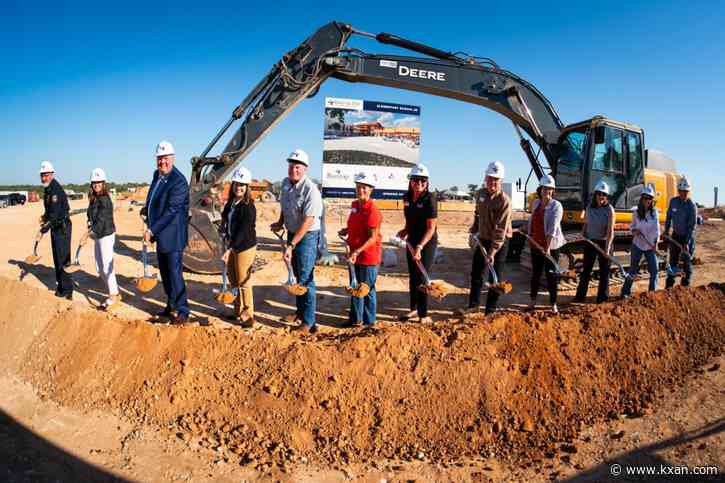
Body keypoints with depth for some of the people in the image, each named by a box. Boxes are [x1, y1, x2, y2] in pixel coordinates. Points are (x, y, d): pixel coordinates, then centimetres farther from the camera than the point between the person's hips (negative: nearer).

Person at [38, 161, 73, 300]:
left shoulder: (56, 190, -18)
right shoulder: (47, 190, 12)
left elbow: (55, 212, -25)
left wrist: (47, 226, -30)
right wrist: (45, 217, 6)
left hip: (63, 227, -10)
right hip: (55, 227, 10)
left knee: (63, 258, -9)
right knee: (57, 258, 16)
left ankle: (67, 291, -5)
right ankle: (60, 287, 28)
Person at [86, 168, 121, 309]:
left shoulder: (104, 200, -15)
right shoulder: (93, 199, 10)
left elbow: (101, 220, -23)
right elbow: (92, 219, 16)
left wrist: (88, 233, -28)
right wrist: (91, 233, 7)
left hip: (106, 235, -9)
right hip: (97, 236, 9)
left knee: (107, 267, -4)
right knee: (99, 268, 14)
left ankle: (113, 296, 7)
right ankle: (115, 292, 26)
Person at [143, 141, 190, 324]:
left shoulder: (178, 181, -19)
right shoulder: (157, 175, 10)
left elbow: (171, 211, -23)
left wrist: (151, 230, -22)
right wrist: (148, 208, 11)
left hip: (173, 236, -9)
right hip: (160, 235, 9)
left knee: (174, 273, -4)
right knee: (165, 273, 17)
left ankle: (181, 312, 8)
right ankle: (171, 307, 31)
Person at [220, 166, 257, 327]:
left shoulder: (248, 207, -19)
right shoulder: (231, 202, 6)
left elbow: (242, 231, -24)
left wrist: (229, 249, -27)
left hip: (245, 247, -8)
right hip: (232, 246, 8)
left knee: (244, 282, -1)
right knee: (233, 280, 17)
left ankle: (248, 317, 11)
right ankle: (238, 311, 33)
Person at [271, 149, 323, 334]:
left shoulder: (310, 190, -24)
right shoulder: (286, 182, 2)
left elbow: (307, 222, -27)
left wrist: (291, 246, -29)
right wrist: (280, 223, 5)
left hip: (307, 236, -8)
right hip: (292, 233, 8)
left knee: (306, 279, -2)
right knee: (297, 275, 20)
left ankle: (308, 322, 9)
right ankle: (300, 311, 38)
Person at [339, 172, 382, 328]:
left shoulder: (372, 210, -19)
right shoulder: (354, 205, 7)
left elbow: (373, 238, -21)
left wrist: (357, 251, -28)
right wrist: (346, 230, 6)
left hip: (369, 256, -8)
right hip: (355, 254, 8)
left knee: (367, 289, 5)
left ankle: (368, 322, 21)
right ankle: (355, 319, 33)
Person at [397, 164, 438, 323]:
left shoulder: (429, 199, -18)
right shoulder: (407, 198, 1)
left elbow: (431, 228, -20)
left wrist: (419, 247, -27)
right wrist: (406, 231, 1)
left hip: (427, 243, -6)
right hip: (412, 241, 6)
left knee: (421, 278, -3)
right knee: (412, 277, 15)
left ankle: (423, 315, 10)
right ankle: (414, 309, 32)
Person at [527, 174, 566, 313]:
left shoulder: (556, 206, -11)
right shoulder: (535, 203, 7)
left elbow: (553, 228, -20)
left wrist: (548, 247, -27)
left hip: (551, 245, -5)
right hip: (535, 244, 5)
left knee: (551, 274, 1)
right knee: (535, 272, 14)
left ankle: (553, 304, 12)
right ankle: (533, 299, 28)